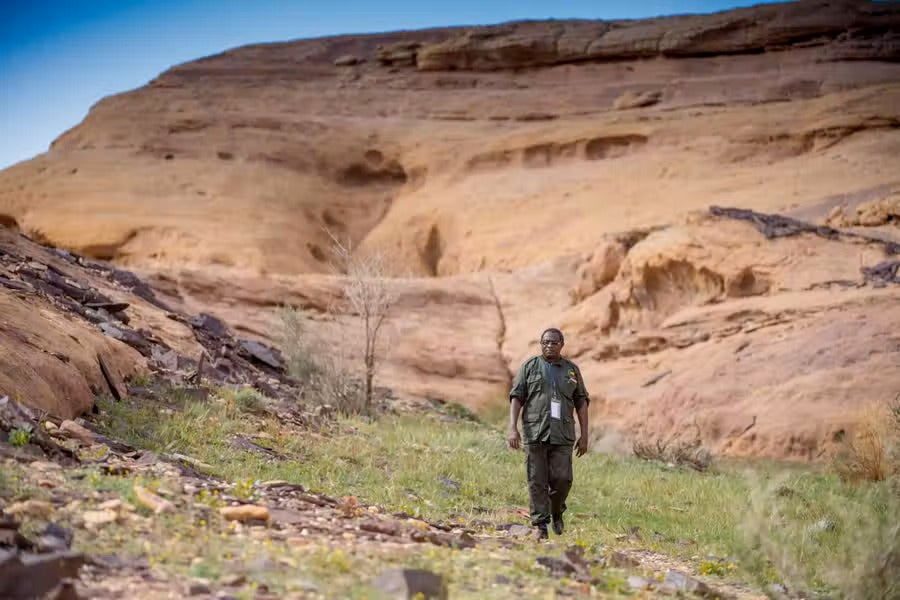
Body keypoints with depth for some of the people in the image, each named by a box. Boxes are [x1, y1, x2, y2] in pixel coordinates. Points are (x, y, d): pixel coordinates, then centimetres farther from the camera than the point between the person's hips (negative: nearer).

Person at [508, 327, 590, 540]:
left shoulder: (572, 370, 12)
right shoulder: (529, 366, 7)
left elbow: (582, 403, 13)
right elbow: (516, 397, 3)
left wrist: (584, 435, 7)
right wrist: (513, 428, -8)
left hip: (562, 434, 1)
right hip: (535, 432, -1)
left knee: (562, 478, -7)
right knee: (537, 481, -2)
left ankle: (557, 512, 20)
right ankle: (540, 524, 6)